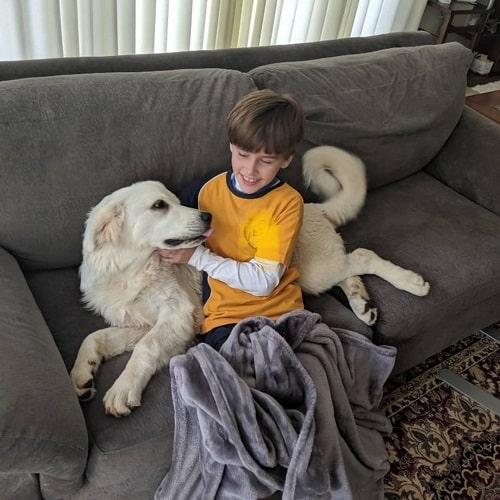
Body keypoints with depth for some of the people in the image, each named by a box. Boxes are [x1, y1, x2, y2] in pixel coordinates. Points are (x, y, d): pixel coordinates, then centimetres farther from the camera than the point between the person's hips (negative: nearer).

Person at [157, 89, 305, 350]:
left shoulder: (288, 203, -9)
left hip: (280, 311, 0)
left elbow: (263, 282, -13)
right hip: (226, 315, 0)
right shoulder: (207, 190, 0)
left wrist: (196, 256, -15)